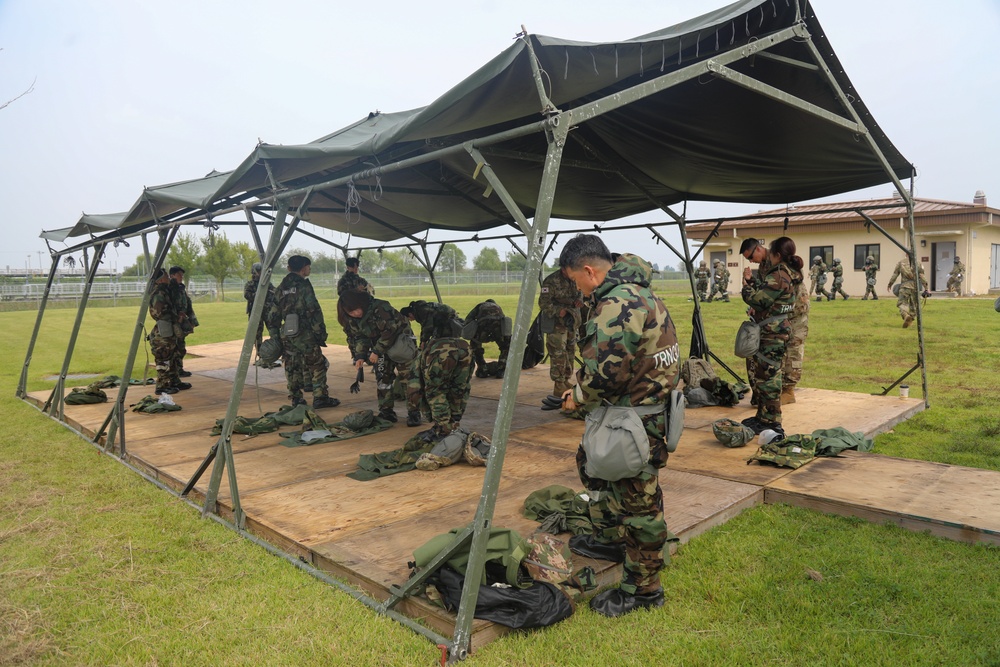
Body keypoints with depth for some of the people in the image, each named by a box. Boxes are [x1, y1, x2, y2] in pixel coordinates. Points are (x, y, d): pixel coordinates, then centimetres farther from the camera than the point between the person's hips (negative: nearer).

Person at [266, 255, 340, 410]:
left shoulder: (280, 288, 12)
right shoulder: (303, 285, -8)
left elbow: (272, 315, 14)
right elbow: (314, 311, -14)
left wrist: (275, 336, 19)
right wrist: (320, 333, -10)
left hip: (287, 336, 6)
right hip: (305, 335, -6)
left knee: (292, 369, 12)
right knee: (317, 366, 4)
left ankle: (296, 400, 15)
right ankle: (320, 398, 4)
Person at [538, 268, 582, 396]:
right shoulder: (551, 281, -16)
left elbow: (580, 295, 17)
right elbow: (543, 303, -18)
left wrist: (578, 301, -7)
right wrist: (559, 311, -30)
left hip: (572, 323, 7)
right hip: (556, 324, -7)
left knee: (570, 353, 14)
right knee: (558, 354, -9)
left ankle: (566, 381, 27)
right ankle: (559, 387, -2)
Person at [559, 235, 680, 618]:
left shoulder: (618, 304, -24)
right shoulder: (628, 291, 11)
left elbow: (609, 372, -28)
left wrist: (579, 397, -9)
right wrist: (582, 386, 7)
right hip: (625, 409, 11)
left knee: (638, 502, 2)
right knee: (592, 461, 27)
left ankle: (643, 589, 18)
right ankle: (609, 539, 43)